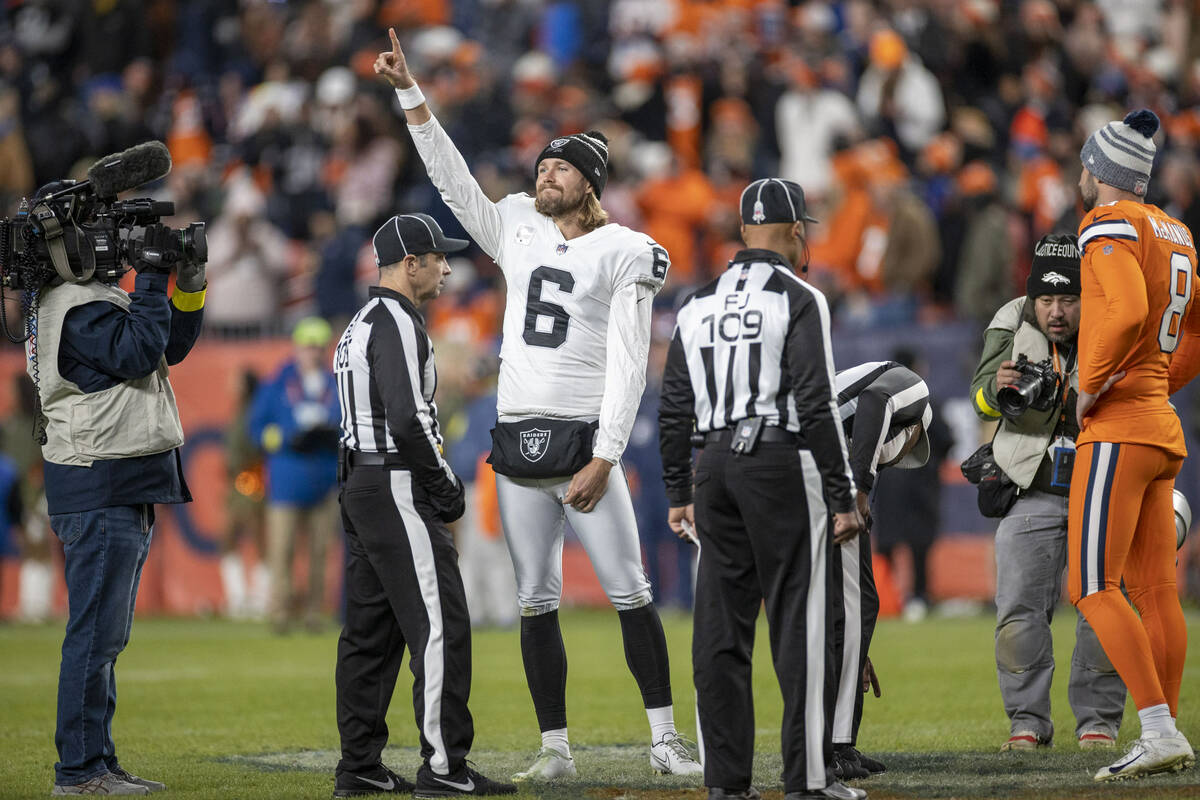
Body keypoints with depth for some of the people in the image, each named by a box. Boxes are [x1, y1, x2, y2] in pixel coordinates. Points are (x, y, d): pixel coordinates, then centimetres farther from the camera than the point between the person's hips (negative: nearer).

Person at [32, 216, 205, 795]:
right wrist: (152, 277, -17)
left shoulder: (98, 298, 19)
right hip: (99, 492, -11)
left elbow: (172, 345, 21)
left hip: (125, 495, 11)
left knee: (106, 636, 12)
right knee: (95, 634, -10)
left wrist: (189, 285, 6)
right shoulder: (77, 306, -13)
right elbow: (137, 353, -22)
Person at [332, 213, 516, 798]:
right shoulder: (398, 324, -14)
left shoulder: (362, 324, 19)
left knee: (371, 629, 11)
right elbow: (407, 420, -23)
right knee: (441, 624, -10)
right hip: (398, 489, -11)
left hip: (360, 487, 11)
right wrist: (444, 481, -11)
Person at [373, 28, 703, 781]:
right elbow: (452, 177, 14)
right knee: (537, 604, 5)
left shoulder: (624, 254, -4)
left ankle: (665, 737, -1)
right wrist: (410, 92, 7)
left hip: (585, 442, -5)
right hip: (518, 440, 5)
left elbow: (628, 368, -9)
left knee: (632, 593, -6)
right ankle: (555, 748, 9)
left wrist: (603, 460, -16)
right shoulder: (521, 232, 12)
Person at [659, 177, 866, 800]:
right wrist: (843, 497, -9)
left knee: (720, 625, 6)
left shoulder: (697, 306, 12)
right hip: (781, 463, -6)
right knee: (798, 622, -3)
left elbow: (675, 413, 13)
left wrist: (678, 494, 20)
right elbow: (817, 408, -12)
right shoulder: (796, 300, -6)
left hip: (716, 466, 6)